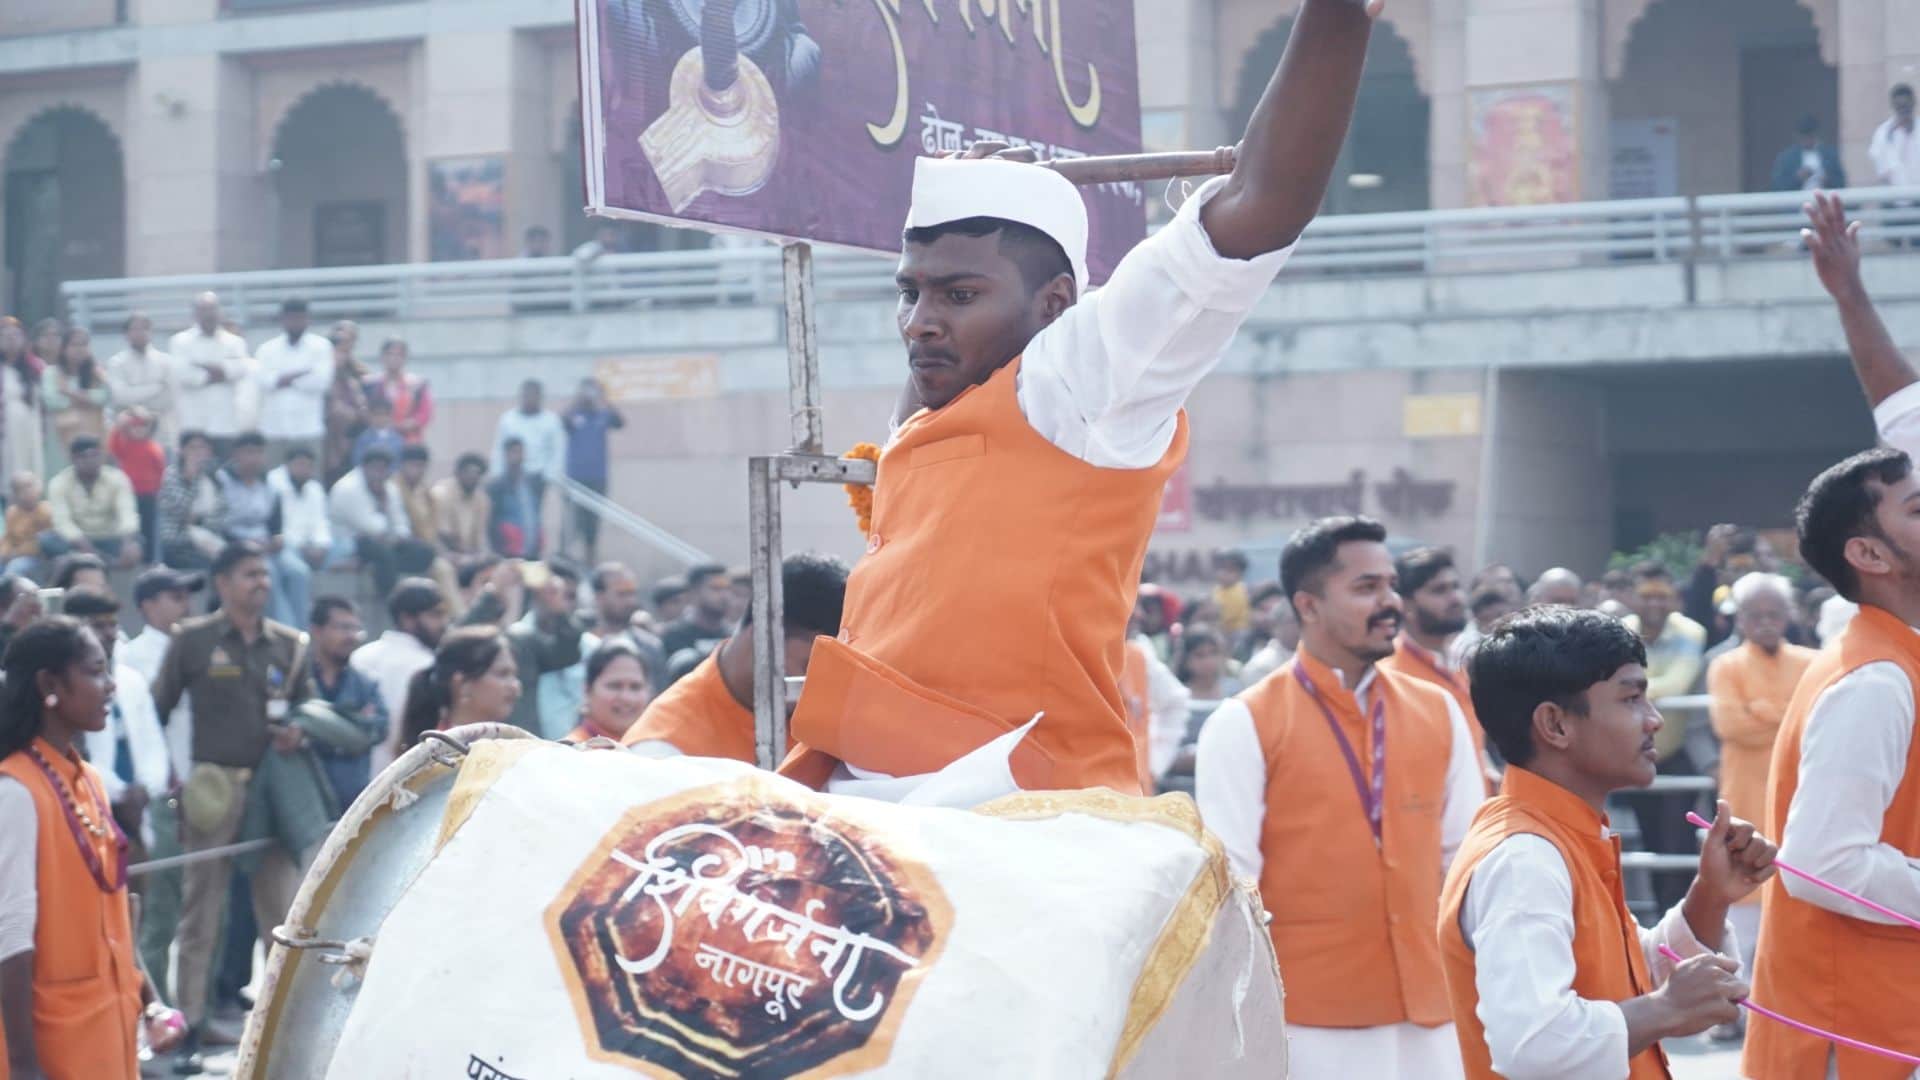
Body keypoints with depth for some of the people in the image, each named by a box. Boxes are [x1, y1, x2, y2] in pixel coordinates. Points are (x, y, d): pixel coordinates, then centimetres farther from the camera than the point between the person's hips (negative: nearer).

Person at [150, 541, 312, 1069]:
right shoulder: (192, 640, 0)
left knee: (284, 908, 3)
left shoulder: (289, 645, 10)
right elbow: (158, 710, 1)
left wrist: (298, 734, -4)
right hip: (212, 788, -3)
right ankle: (191, 1025, 8)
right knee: (202, 910, 2)